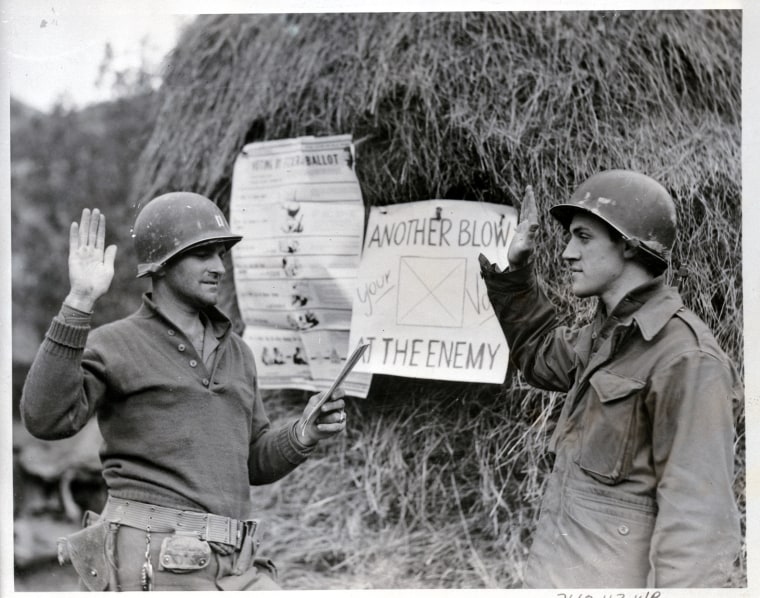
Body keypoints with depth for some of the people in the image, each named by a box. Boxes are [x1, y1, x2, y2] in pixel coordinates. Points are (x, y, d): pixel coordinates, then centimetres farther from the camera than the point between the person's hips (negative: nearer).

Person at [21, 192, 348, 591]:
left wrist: (304, 434, 2)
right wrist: (79, 302, -23)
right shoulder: (112, 346, -1)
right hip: (153, 567, -6)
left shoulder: (234, 352, 18)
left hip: (232, 569, 7)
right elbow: (45, 419, -20)